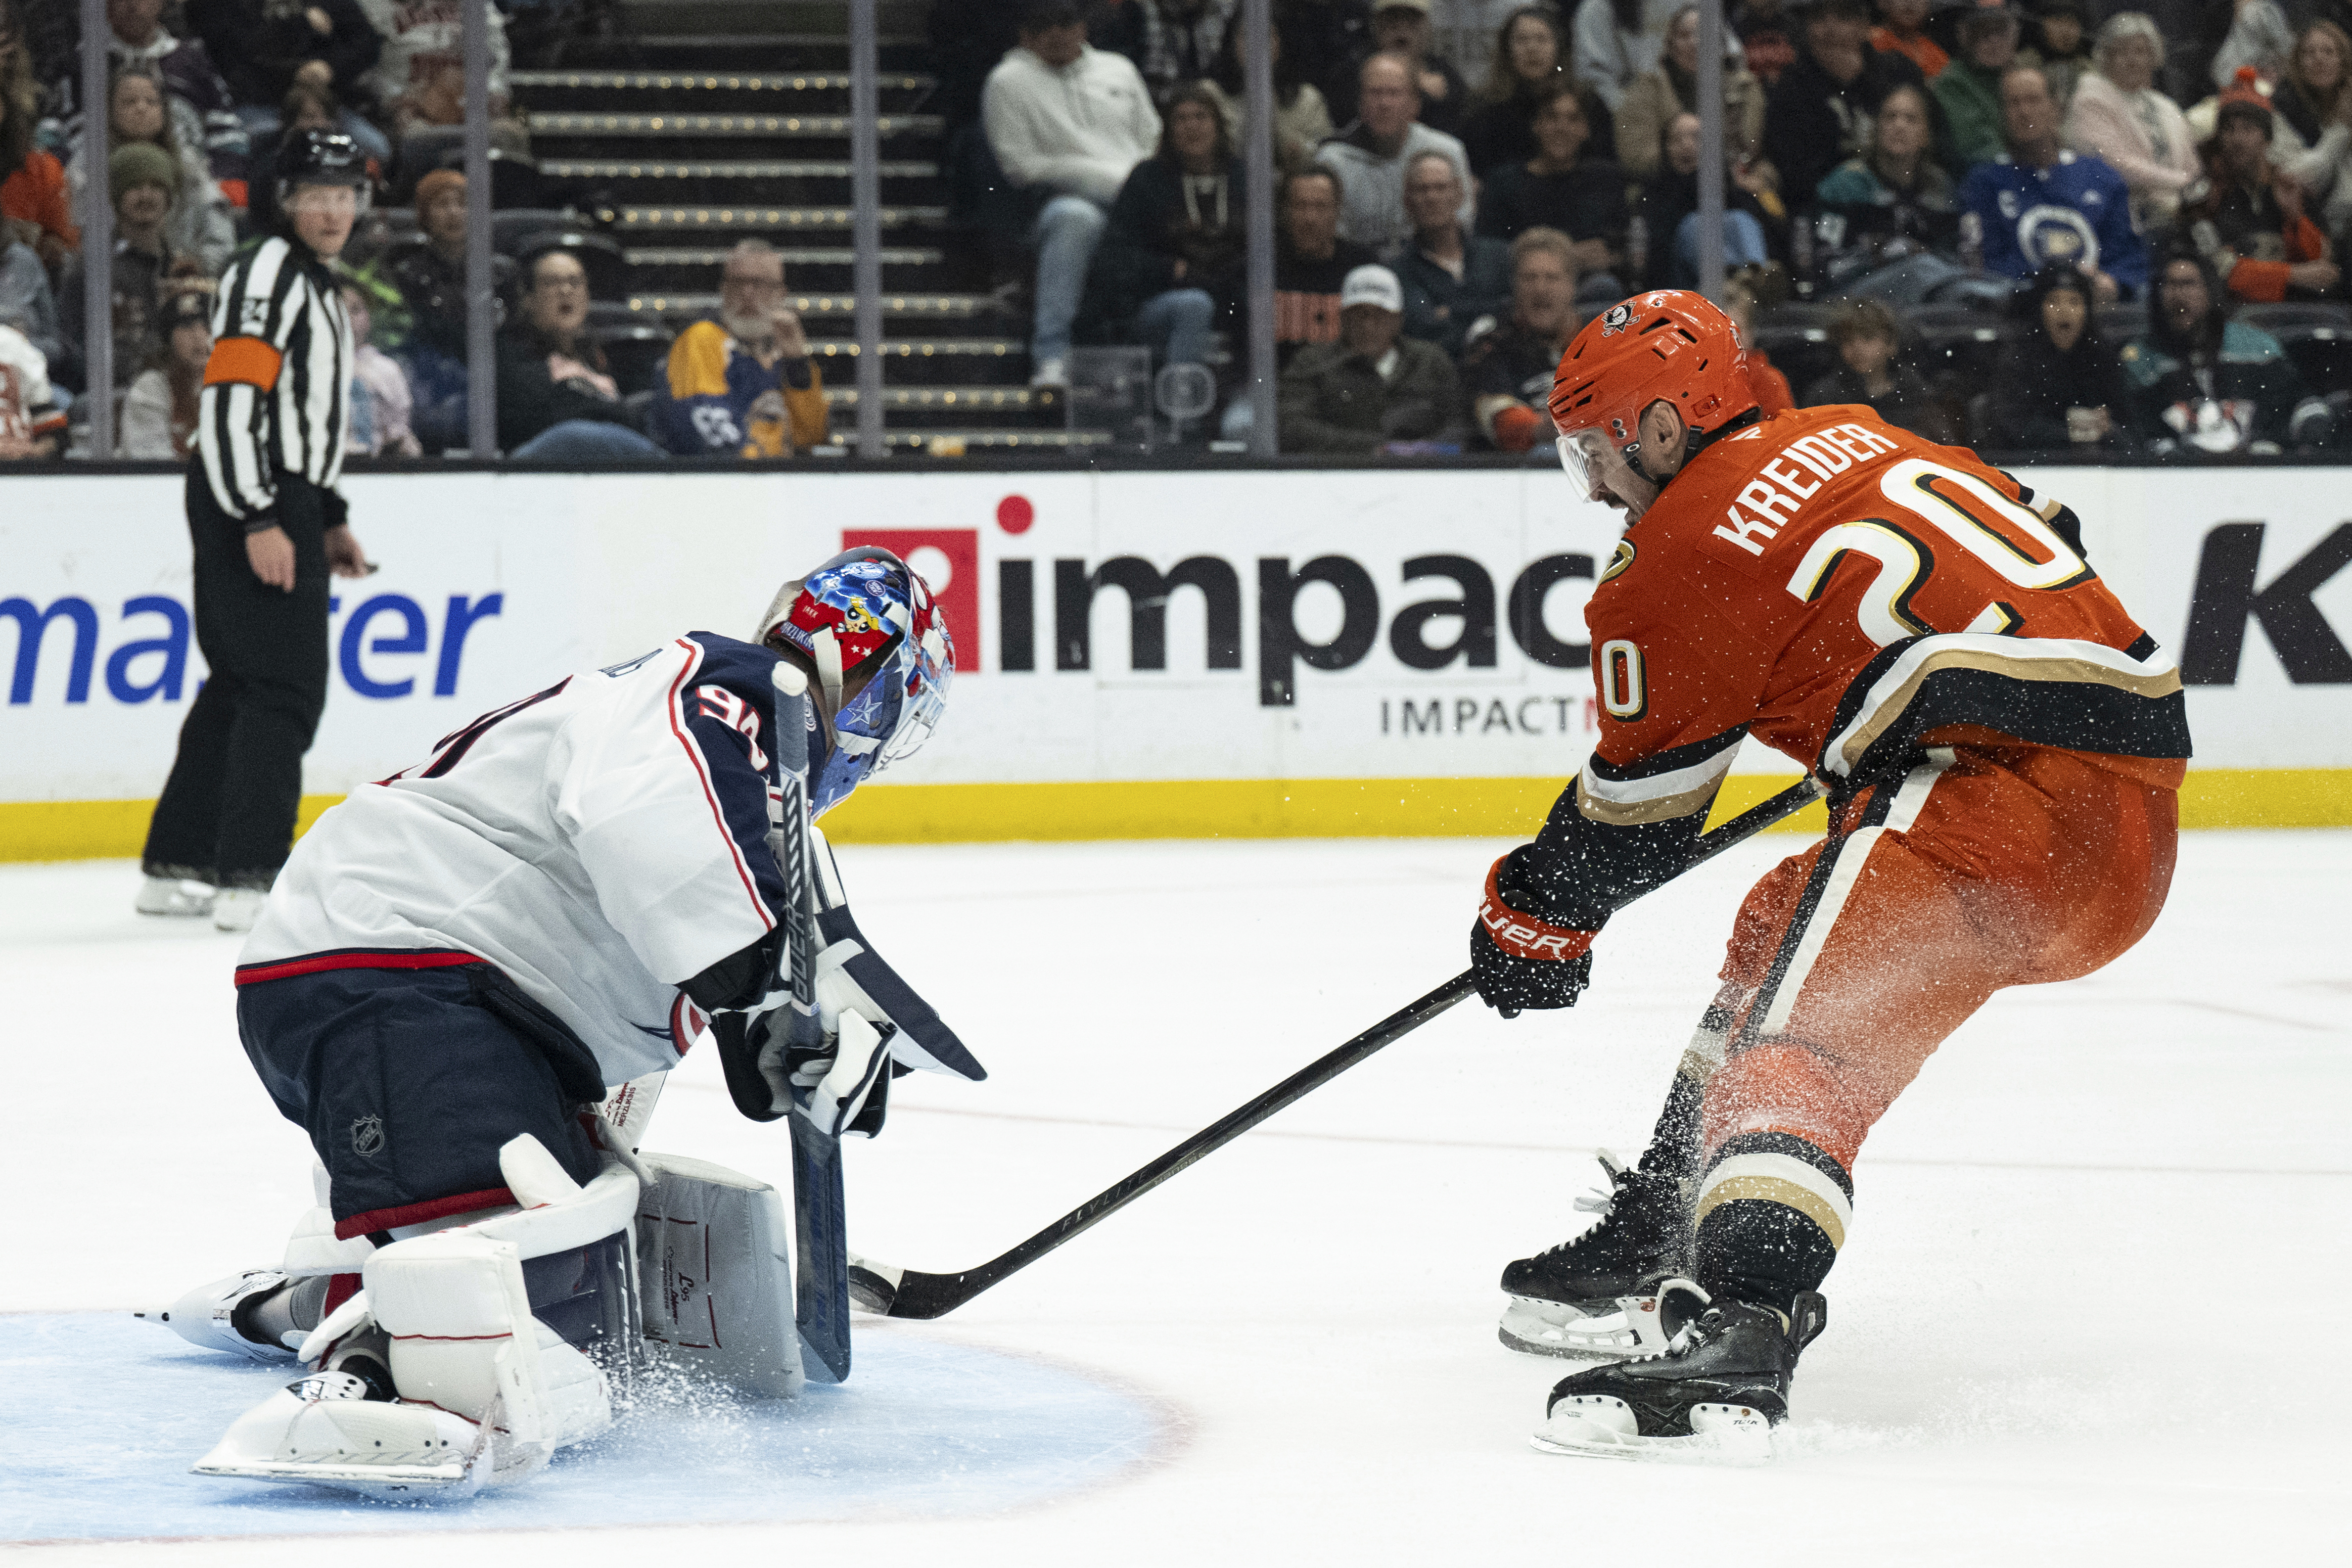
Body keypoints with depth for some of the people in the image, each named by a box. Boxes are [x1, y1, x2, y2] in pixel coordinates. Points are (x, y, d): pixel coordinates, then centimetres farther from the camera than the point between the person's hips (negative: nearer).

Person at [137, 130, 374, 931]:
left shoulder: (315, 286, 20)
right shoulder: (266, 276, -13)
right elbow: (229, 401, -21)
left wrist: (330, 518, 25)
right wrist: (259, 522, -25)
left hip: (281, 505, 11)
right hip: (247, 506, -11)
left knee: (238, 687, 14)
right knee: (284, 689, -14)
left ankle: (174, 867, 20)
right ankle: (248, 881, -18)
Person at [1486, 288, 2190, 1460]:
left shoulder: (1686, 551, -3)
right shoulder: (1850, 440, 20)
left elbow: (1635, 812, 4)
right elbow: (2039, 539, 30)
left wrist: (1533, 914, 22)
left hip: (2023, 785, -10)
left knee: (1803, 1031, -21)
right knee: (1784, 925, 26)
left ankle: (1738, 1330, -44)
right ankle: (1661, 1241, 34)